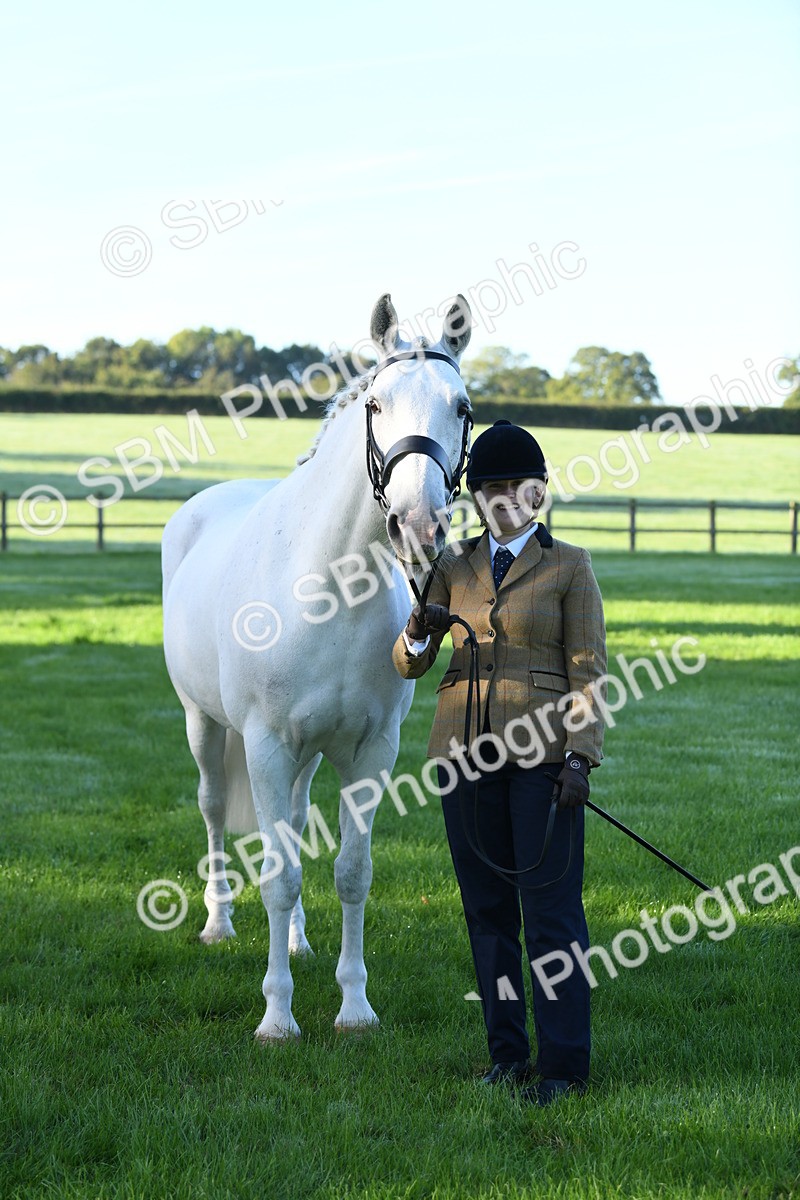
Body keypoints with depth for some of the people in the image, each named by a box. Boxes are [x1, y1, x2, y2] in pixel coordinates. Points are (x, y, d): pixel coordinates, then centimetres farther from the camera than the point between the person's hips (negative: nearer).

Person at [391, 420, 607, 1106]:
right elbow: (410, 666, 9)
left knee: (551, 910, -6)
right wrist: (419, 634, -15)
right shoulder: (453, 567, 11)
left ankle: (563, 1063, 0)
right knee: (487, 910, 8)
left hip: (542, 754, -4)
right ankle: (508, 1055, 17)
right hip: (467, 753, 4)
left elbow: (588, 671, -2)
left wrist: (580, 758, -12)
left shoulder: (568, 567, 2)